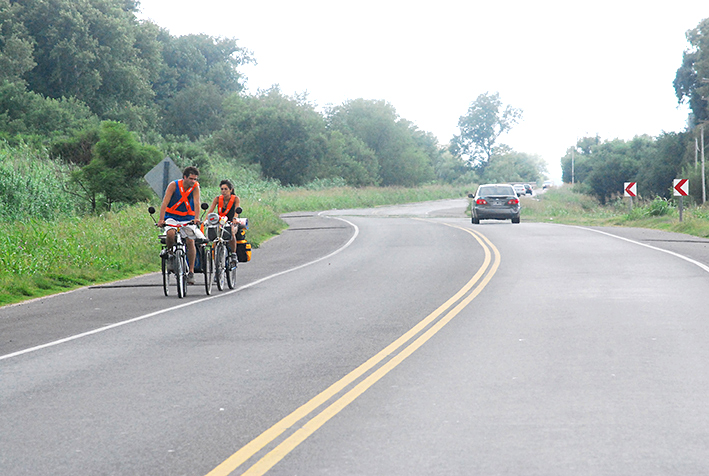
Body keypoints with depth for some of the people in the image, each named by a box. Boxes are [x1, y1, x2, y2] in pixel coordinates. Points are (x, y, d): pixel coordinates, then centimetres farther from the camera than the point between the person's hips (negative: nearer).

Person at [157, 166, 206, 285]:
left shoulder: (195, 187, -8)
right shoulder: (174, 185, -12)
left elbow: (196, 203, -19)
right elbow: (165, 202, -18)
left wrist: (196, 218, -36)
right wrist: (161, 219, -30)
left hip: (188, 218, 1)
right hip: (172, 216, -1)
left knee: (190, 241, -15)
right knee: (170, 234, -31)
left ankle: (191, 271, -7)